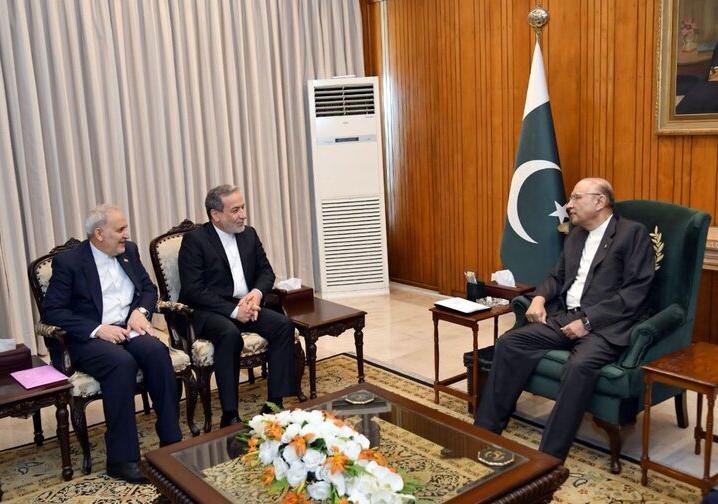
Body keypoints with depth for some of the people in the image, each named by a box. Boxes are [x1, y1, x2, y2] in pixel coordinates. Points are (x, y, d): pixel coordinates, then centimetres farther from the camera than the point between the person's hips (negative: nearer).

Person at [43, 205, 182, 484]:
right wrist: (98, 329, -20)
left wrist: (141, 311, -5)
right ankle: (122, 458, -26)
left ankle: (171, 441, -21)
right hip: (89, 338, -4)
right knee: (122, 362, -34)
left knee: (157, 351, -27)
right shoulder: (68, 261, -5)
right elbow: (51, 311, -9)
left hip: (128, 330, 5)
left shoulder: (129, 251, 11)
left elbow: (149, 288, 18)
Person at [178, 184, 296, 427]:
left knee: (283, 324, -19)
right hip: (209, 311, -6)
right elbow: (193, 290, -16)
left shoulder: (249, 234, 10)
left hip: (245, 306, 6)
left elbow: (266, 271, 13)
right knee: (230, 334, -36)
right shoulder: (194, 240, -8)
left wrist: (256, 293, -10)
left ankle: (274, 404, -15)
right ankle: (229, 415, -28)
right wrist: (233, 310, -23)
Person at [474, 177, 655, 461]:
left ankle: (549, 459, -29)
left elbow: (636, 291, -11)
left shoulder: (633, 233, -1)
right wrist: (539, 298, 2)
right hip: (563, 318, 7)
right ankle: (484, 432, -11)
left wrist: (588, 320, -18)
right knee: (509, 342, -15)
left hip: (605, 325, -6)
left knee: (579, 366, -35)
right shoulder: (575, 235, 20)